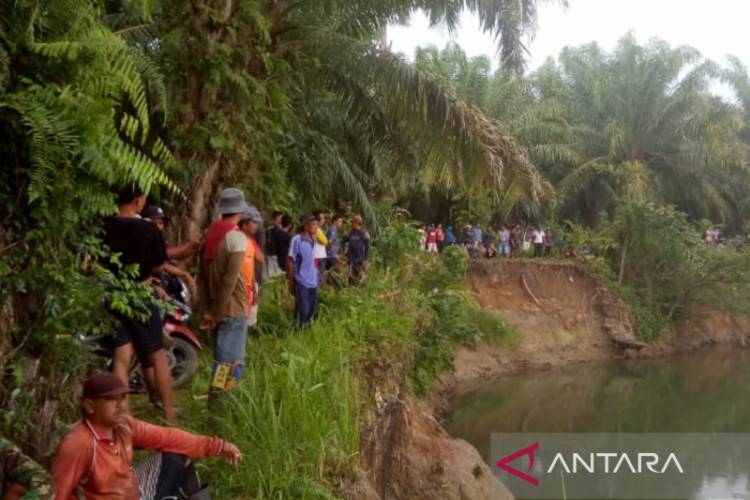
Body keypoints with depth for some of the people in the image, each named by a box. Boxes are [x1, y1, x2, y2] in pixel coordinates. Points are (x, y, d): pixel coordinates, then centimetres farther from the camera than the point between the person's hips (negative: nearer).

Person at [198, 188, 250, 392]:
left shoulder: (210, 233, 9)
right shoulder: (237, 237, -14)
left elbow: (201, 275, 7)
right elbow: (230, 280, -20)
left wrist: (207, 309, 6)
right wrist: (218, 312, -13)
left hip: (216, 308, 8)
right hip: (233, 308, -8)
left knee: (223, 358, 18)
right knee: (231, 361, -4)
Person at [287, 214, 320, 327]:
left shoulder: (314, 240, 6)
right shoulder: (297, 240, -13)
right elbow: (290, 261, -9)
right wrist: (290, 282, -9)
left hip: (313, 281, 6)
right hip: (301, 282, -6)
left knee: (312, 310, 13)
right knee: (303, 311, -1)